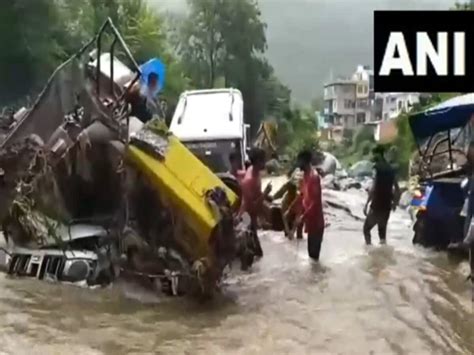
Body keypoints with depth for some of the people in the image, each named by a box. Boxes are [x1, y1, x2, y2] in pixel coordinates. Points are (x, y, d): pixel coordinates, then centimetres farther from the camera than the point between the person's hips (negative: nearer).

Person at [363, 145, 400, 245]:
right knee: (382, 230, 17)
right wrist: (394, 202, 25)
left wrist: (366, 204, -17)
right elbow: (397, 189, 15)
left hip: (376, 206, -7)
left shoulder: (377, 168, -13)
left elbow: (373, 189, -21)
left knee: (366, 228, 5)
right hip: (387, 206, 7)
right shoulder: (391, 169, 9)